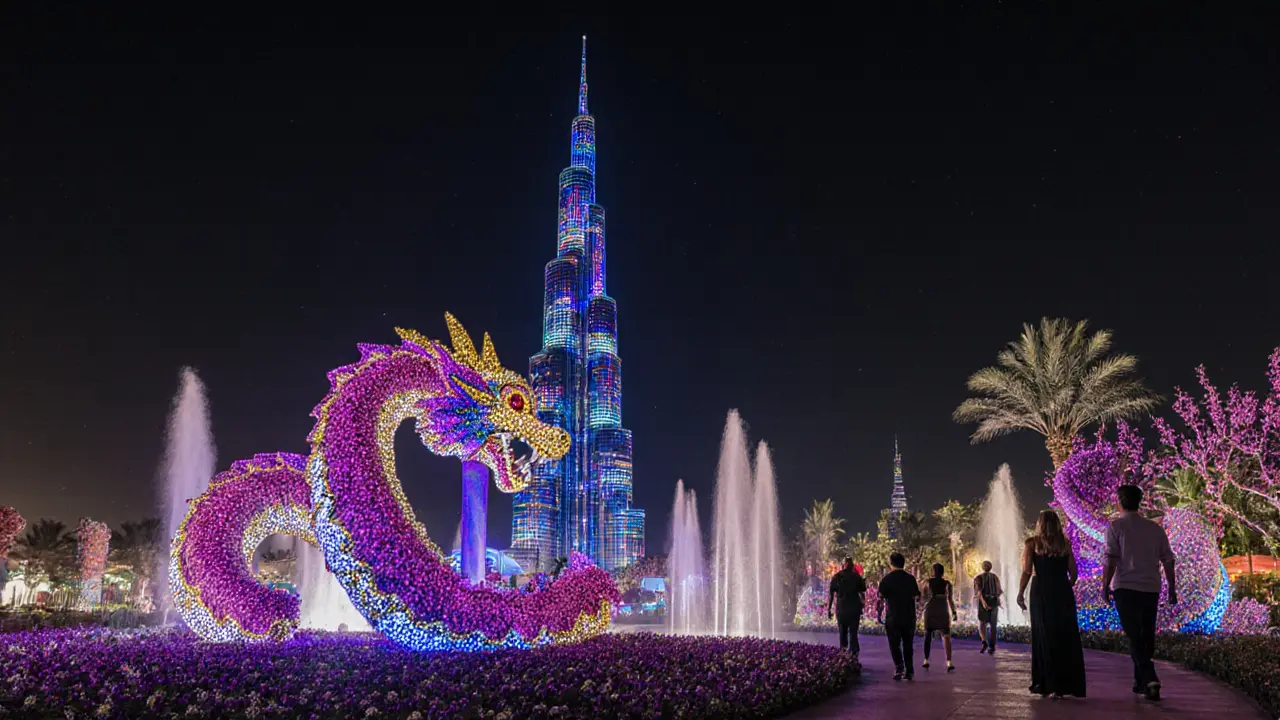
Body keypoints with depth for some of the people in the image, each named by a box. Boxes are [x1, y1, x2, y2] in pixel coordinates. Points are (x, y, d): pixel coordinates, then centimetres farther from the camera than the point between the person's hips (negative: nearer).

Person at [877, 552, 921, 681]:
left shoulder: (887, 579, -6)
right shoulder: (910, 578, 2)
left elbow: (881, 599, -7)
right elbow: (916, 596, 7)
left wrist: (879, 614, 5)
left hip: (893, 617, -3)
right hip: (909, 616, 3)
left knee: (895, 644, 1)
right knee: (908, 644, 14)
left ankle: (899, 668, -14)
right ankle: (909, 671, 14)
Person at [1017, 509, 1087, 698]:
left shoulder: (1032, 543, 3)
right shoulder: (1065, 543, 9)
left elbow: (1026, 571, -6)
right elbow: (1073, 572, 7)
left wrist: (1020, 593, 1)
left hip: (1041, 592, -2)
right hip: (1064, 593, 2)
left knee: (1045, 637, 3)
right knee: (1067, 639, 8)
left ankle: (1049, 684, 2)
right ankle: (1069, 684, 11)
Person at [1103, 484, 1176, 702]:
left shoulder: (1116, 526, -4)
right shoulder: (1155, 528, 9)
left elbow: (1111, 559, -10)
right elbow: (1168, 560, 8)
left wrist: (1105, 586, -4)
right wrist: (1172, 588, 13)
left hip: (1126, 588, -4)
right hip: (1151, 588, 4)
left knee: (1135, 636, -3)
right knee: (1147, 636, 14)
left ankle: (1149, 679, -20)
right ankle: (1140, 681, 21)